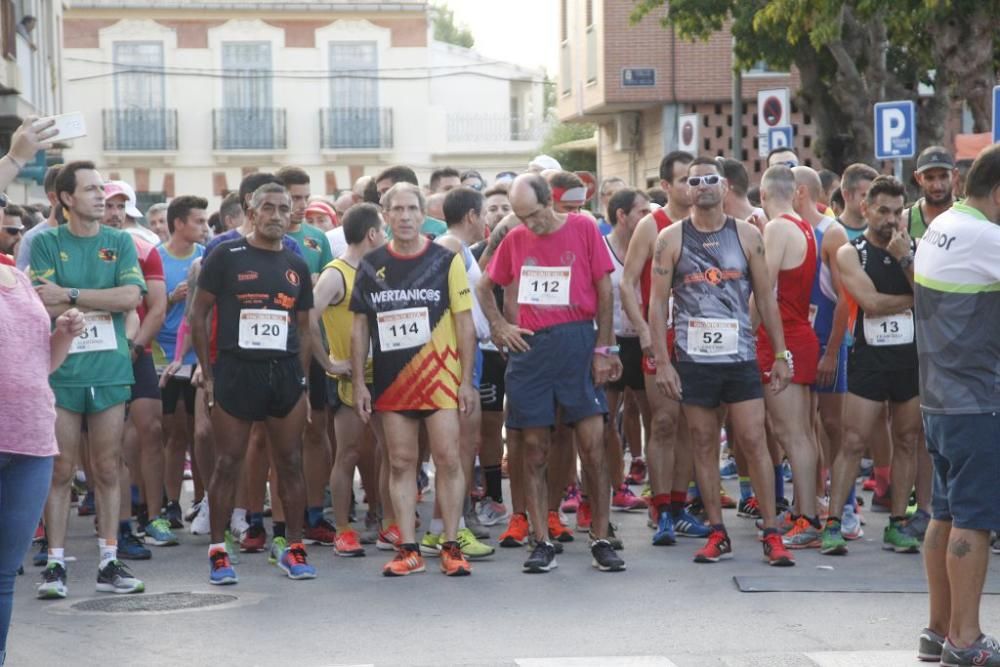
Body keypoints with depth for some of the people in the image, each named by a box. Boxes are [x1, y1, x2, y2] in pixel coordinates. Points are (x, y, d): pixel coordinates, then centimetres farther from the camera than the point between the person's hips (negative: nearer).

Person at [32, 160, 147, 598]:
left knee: (107, 470, 6)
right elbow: (46, 306, -10)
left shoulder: (120, 243, 9)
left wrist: (70, 294, -10)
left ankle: (109, 562, 11)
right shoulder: (46, 243, 2)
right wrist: (104, 301, -9)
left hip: (110, 370, 2)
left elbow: (131, 297, -6)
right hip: (61, 371, -2)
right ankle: (55, 564, 5)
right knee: (60, 470, -1)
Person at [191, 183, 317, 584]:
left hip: (285, 373, 4)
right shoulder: (226, 257, -1)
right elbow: (198, 316, 0)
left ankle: (293, 548, 13)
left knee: (291, 463, 5)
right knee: (228, 464, -1)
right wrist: (208, 374, -5)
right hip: (236, 370, -4)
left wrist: (302, 380, 9)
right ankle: (218, 552, 5)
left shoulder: (297, 266, 13)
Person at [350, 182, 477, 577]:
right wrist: (359, 382, 5)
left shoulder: (445, 261, 0)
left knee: (447, 459, -4)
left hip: (440, 377, -2)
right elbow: (360, 326, 11)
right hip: (391, 381, 2)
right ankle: (408, 550, 9)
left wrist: (467, 379, -4)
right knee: (401, 463, 4)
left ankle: (451, 546, 4)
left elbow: (464, 321, 1)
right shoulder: (371, 266, 7)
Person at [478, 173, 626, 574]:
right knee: (534, 451, 3)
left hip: (577, 342, -3)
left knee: (593, 447, -4)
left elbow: (604, 291, 0)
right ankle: (542, 544, 9)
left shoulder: (583, 229, -1)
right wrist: (499, 326, 5)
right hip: (529, 347, 3)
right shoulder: (514, 240, 8)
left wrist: (603, 349, -5)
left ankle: (601, 541, 2)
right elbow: (484, 287, 21)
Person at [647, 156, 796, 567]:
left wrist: (780, 354, 4)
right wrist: (662, 362, -5)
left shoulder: (747, 235, 5)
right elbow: (657, 303, 1)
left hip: (741, 356, 0)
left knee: (753, 441, -4)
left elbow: (765, 297, 8)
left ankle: (771, 535, 1)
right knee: (704, 444, 5)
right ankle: (717, 534, 13)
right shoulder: (671, 239, 2)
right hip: (693, 359, 0)